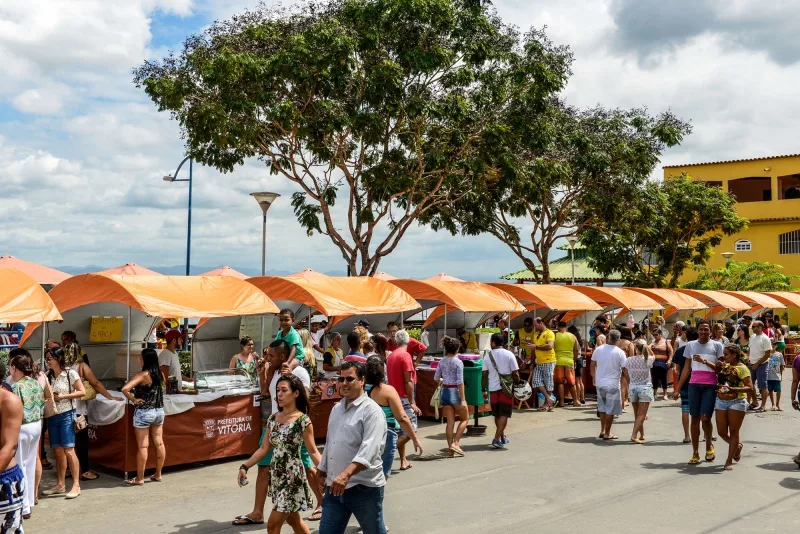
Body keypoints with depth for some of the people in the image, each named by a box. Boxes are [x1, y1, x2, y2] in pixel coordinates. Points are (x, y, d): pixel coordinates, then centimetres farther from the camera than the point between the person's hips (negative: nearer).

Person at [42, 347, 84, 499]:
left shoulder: (70, 374, -7)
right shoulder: (48, 376, 10)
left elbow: (82, 392, -10)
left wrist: (63, 396, -15)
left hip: (66, 415, -6)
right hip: (52, 416, 6)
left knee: (69, 450, -7)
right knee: (58, 451, 9)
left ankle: (76, 485, -4)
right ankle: (60, 485, 16)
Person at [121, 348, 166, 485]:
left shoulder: (143, 375, -17)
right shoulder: (161, 374, 3)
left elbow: (125, 389, -27)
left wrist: (133, 400, -13)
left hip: (144, 412, -6)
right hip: (159, 411, 6)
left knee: (142, 446, 0)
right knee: (159, 443, 10)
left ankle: (139, 478, 7)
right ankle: (158, 474, 20)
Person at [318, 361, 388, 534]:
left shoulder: (371, 410, -14)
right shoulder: (336, 409, 12)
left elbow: (369, 449, -26)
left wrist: (346, 475, -36)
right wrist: (323, 473, 24)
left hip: (364, 488, -7)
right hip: (335, 486, 7)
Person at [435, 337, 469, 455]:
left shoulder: (442, 361, 4)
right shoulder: (458, 362, -13)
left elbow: (436, 378, 10)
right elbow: (460, 382, -16)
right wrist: (463, 400, -15)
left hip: (445, 392, 6)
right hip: (455, 392, -5)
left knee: (450, 422, 9)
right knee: (465, 418, 12)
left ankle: (451, 447, 10)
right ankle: (455, 443, 1)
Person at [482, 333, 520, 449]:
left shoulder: (487, 357, 2)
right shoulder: (509, 355, -4)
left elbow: (484, 375, 2)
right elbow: (515, 373, -6)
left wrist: (484, 390, 10)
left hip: (493, 389, 3)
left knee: (497, 415, 17)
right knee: (504, 415, 0)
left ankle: (502, 437, 32)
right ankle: (497, 439, -11)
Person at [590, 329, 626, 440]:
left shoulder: (598, 349, -1)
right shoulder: (620, 352, -11)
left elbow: (592, 366, 8)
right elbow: (625, 369, -7)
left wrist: (594, 377, 22)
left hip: (599, 383, 4)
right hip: (612, 384, -4)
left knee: (602, 407, 19)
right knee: (610, 410, 5)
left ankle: (602, 430, 24)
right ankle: (607, 434, 9)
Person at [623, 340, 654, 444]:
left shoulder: (628, 360, -7)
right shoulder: (648, 360, -10)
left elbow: (627, 377, 3)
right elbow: (653, 356, 16)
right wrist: (647, 347, 8)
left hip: (632, 388, 2)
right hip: (645, 388, -2)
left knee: (637, 414, 15)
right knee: (641, 414, -2)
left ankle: (641, 435, 26)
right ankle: (634, 435, -14)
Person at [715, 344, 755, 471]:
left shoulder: (742, 368, -9)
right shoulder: (725, 366, 10)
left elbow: (749, 387, -16)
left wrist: (732, 389, -25)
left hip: (736, 402, -6)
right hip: (721, 401, 7)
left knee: (733, 431, 2)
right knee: (721, 432, 8)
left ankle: (729, 461, 9)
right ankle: (737, 446, 37)